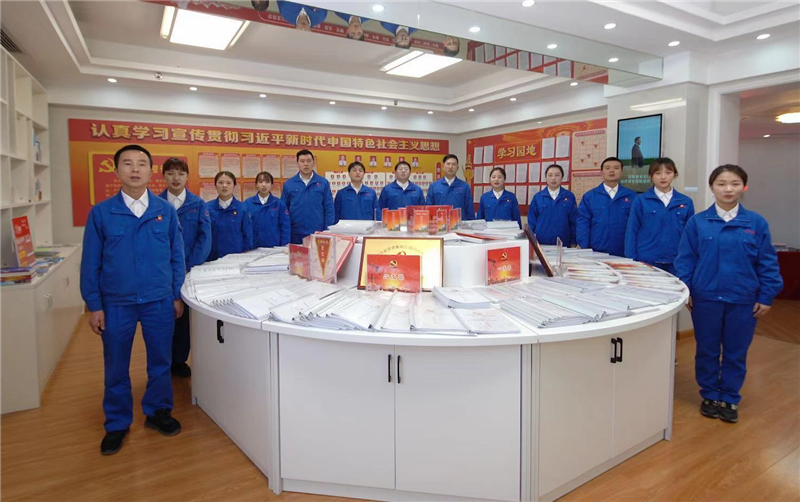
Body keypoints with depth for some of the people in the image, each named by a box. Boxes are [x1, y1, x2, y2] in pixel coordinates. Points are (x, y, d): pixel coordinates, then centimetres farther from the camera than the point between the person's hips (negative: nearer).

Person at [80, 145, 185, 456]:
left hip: (160, 301, 1)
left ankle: (158, 411, 34)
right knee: (116, 368, 13)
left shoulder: (166, 211, -1)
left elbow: (177, 256, 4)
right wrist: (94, 305, -2)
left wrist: (177, 296, 2)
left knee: (160, 362, 13)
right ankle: (117, 423, 31)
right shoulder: (101, 213, -3)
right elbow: (91, 263, 0)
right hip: (116, 304, 0)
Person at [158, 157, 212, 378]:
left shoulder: (198, 204, 0)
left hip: (189, 270, 1)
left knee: (184, 316, 10)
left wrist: (190, 267, -13)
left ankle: (179, 360, 26)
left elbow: (204, 238, -5)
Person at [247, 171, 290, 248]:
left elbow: (285, 228, -1)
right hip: (254, 248, 1)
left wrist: (285, 248, -5)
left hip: (274, 247, 0)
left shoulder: (279, 204, -2)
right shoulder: (248, 204, -1)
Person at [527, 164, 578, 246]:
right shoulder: (537, 197, 1)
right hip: (541, 244, 0)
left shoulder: (569, 196, 1)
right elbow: (531, 222, 4)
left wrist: (574, 242, 1)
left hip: (563, 244, 0)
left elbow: (574, 222, 3)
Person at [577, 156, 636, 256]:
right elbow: (583, 223, -2)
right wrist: (583, 250, -11)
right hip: (596, 253, -1)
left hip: (623, 253, 1)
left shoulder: (632, 196, 5)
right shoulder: (589, 196, 3)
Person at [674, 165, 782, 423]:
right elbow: (685, 259, -1)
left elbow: (768, 263, 2)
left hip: (743, 300, 1)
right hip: (706, 298, 0)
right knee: (707, 350, 12)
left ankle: (730, 399, 29)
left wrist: (766, 296, -1)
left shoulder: (757, 223, -2)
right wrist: (686, 292, -4)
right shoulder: (697, 222, -3)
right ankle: (710, 395, 29)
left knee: (736, 352, 12)